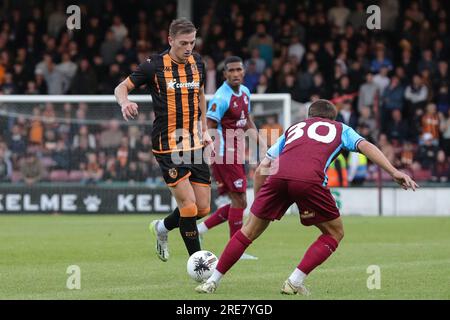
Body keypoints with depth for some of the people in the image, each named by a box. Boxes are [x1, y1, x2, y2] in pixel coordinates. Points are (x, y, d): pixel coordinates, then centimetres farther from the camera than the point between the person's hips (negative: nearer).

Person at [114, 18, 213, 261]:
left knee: (203, 208, 4)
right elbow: (121, 88, 0)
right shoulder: (154, 66, -9)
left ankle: (162, 228, 32)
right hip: (168, 145, -6)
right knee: (189, 206, -13)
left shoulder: (197, 63, 6)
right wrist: (125, 103, -23)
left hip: (194, 144, 6)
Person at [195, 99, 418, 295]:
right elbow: (366, 146, 12)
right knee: (335, 233, 18)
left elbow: (261, 169, 31)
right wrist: (394, 172, 5)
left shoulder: (293, 129, 38)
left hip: (278, 175, 3)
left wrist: (257, 204, 39)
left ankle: (212, 281, 19)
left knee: (250, 230, 19)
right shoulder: (339, 129, 32)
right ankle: (295, 282, 7)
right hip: (309, 179, -3)